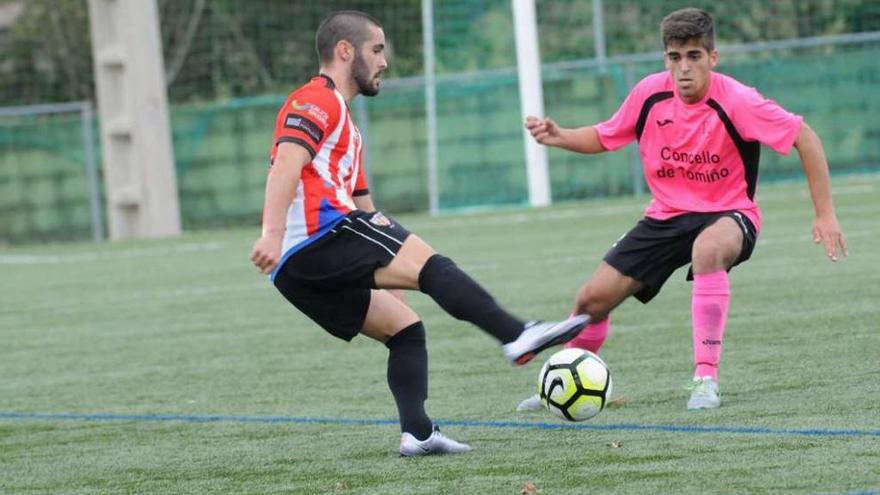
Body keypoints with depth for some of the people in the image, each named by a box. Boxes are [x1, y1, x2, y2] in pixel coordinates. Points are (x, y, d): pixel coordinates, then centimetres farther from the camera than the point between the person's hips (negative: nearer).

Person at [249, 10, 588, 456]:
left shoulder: (343, 122, 32)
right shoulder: (317, 101, 0)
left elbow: (363, 210, 33)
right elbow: (286, 165, -18)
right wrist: (272, 234, -31)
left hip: (296, 271, 10)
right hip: (320, 237, -10)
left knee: (405, 329, 10)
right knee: (431, 266, -16)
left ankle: (417, 432, -3)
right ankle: (517, 336, -28)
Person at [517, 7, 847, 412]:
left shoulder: (736, 101, -22)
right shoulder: (650, 94, -9)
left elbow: (804, 137, -17)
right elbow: (604, 137, 8)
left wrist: (825, 215, -19)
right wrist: (558, 137, -11)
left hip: (728, 214, -5)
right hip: (666, 216, 5)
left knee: (708, 248, -42)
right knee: (593, 299, -2)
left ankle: (706, 379, -35)